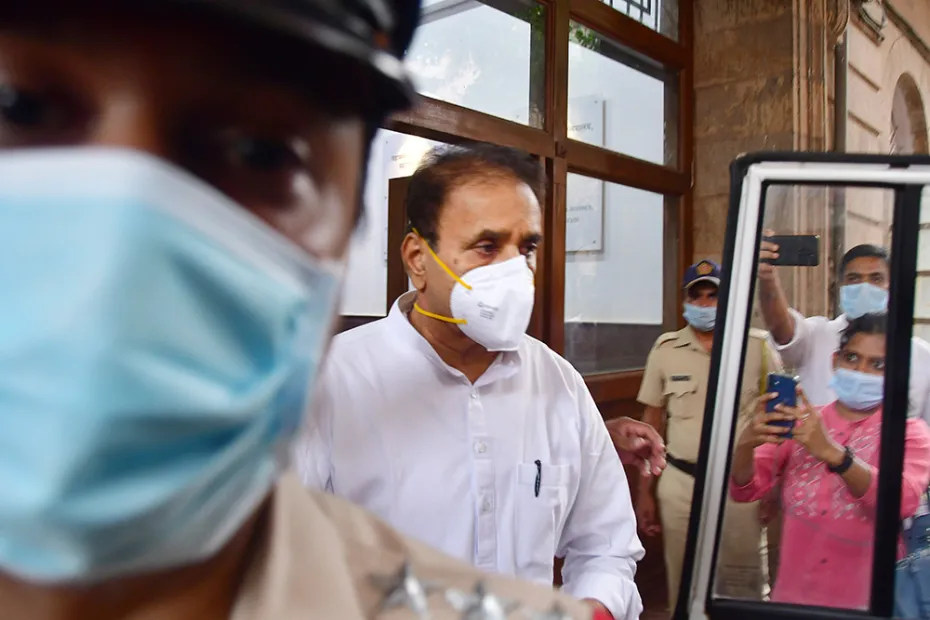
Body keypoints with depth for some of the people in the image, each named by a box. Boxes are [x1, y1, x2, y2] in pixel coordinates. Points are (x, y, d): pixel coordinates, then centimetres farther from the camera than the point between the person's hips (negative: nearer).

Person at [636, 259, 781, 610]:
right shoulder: (665, 349, 2)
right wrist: (645, 491, 5)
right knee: (683, 587, 13)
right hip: (680, 484, 2)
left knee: (742, 587, 10)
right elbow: (652, 422, 6)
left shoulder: (757, 346, -2)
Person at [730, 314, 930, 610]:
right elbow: (744, 490, -6)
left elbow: (904, 501, -22)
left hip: (867, 602, -2)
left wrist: (831, 452, -37)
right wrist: (746, 443, -26)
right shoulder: (802, 423, 3)